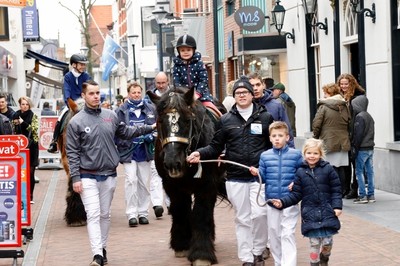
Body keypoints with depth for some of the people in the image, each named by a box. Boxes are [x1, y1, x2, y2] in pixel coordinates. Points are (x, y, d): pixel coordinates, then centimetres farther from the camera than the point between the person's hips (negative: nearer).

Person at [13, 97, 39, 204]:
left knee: (30, 172, 0)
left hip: (31, 146, -2)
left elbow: (34, 129, -12)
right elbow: (13, 131, 15)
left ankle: (30, 196, 8)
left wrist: (23, 123, -21)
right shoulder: (16, 116, 8)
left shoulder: (33, 116, 1)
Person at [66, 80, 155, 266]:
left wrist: (149, 128, 15)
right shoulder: (76, 122, -6)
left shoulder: (111, 116, 5)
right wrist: (75, 178, -12)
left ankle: (102, 248, 24)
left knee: (105, 214, 12)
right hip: (88, 176, -4)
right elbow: (72, 152, -6)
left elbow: (125, 132, 20)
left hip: (109, 174, 4)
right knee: (93, 215, -11)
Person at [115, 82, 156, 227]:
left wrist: (151, 136, -7)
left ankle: (143, 213, 19)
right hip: (129, 150, -3)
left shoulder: (150, 109, 5)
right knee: (131, 180, -11)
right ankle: (131, 214, -6)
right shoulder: (122, 111, -2)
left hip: (145, 150, 3)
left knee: (144, 182, 9)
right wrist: (123, 143, -14)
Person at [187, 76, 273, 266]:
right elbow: (216, 147, 7)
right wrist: (200, 154, -10)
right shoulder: (225, 120, 6)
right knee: (242, 219, 7)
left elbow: (275, 146, 8)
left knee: (259, 215, -10)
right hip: (236, 179, 1)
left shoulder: (265, 117, 4)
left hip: (260, 176, -1)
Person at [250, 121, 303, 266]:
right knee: (273, 232, 13)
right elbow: (263, 177, 6)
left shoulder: (295, 155, -2)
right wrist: (257, 173, -14)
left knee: (288, 233, -8)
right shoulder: (265, 156, 6)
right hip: (271, 199, 4)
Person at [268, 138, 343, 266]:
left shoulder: (328, 169, -2)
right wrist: (283, 202, -11)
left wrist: (337, 206, -9)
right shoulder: (300, 172, 1)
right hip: (310, 214, 1)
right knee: (314, 243, 3)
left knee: (327, 242, 3)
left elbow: (336, 190, 0)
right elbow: (296, 194, 1)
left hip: (327, 212, -1)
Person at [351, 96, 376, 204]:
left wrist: (354, 149, -15)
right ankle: (371, 195, 11)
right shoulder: (369, 116, 15)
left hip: (362, 149, -9)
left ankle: (362, 196, -6)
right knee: (369, 171, 9)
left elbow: (358, 134, -18)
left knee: (359, 171, -4)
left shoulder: (359, 117, -13)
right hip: (370, 148, 9)